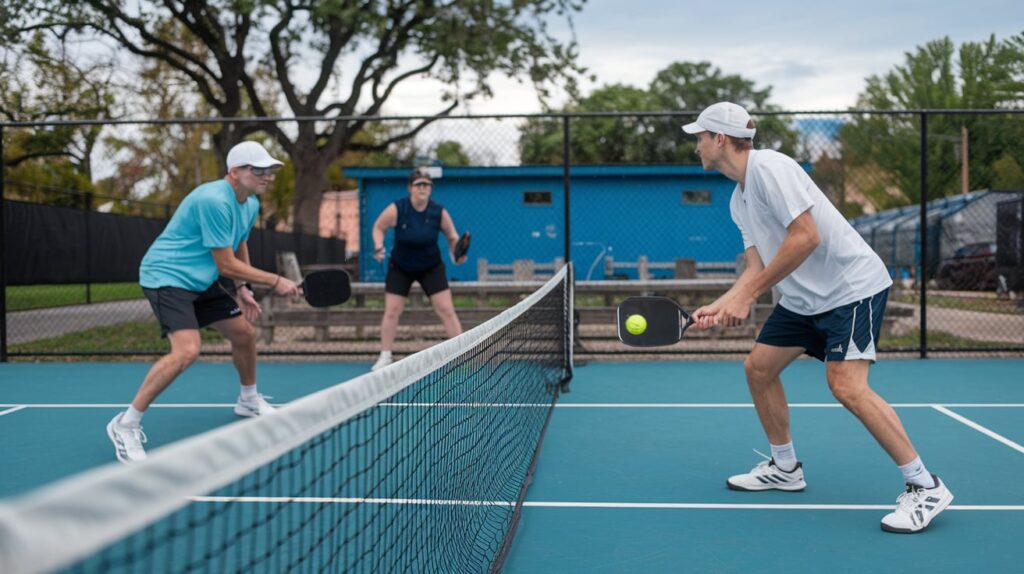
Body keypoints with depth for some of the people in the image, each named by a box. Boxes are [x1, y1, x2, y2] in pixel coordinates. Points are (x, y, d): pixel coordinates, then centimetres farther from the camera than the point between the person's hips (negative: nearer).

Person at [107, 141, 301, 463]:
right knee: (187, 350, -26)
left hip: (202, 280, 10)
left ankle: (249, 401, 43)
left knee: (244, 333, 16)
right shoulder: (214, 201, -26)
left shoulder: (251, 205, 4)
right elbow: (226, 265, -23)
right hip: (167, 277, -10)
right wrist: (275, 282, -17)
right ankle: (125, 426, -15)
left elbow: (239, 247, 22)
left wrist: (242, 289, 9)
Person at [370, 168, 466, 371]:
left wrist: (457, 253, -19)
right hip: (400, 268, 0)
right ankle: (385, 357, 16)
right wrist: (379, 246, -20)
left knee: (446, 309, -5)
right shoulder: (396, 209, -19)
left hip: (431, 268, 0)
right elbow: (378, 227, -3)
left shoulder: (439, 212, -16)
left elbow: (452, 236, -1)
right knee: (392, 311, 0)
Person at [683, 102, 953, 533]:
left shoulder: (769, 167, -19)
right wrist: (720, 306, -8)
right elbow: (758, 266, 8)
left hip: (852, 286, -10)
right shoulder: (739, 199, 11)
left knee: (846, 386, -20)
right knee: (758, 367, 9)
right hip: (803, 297, 10)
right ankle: (785, 468, 24)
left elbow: (806, 237, -27)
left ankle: (925, 487, -9)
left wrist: (746, 295, -25)